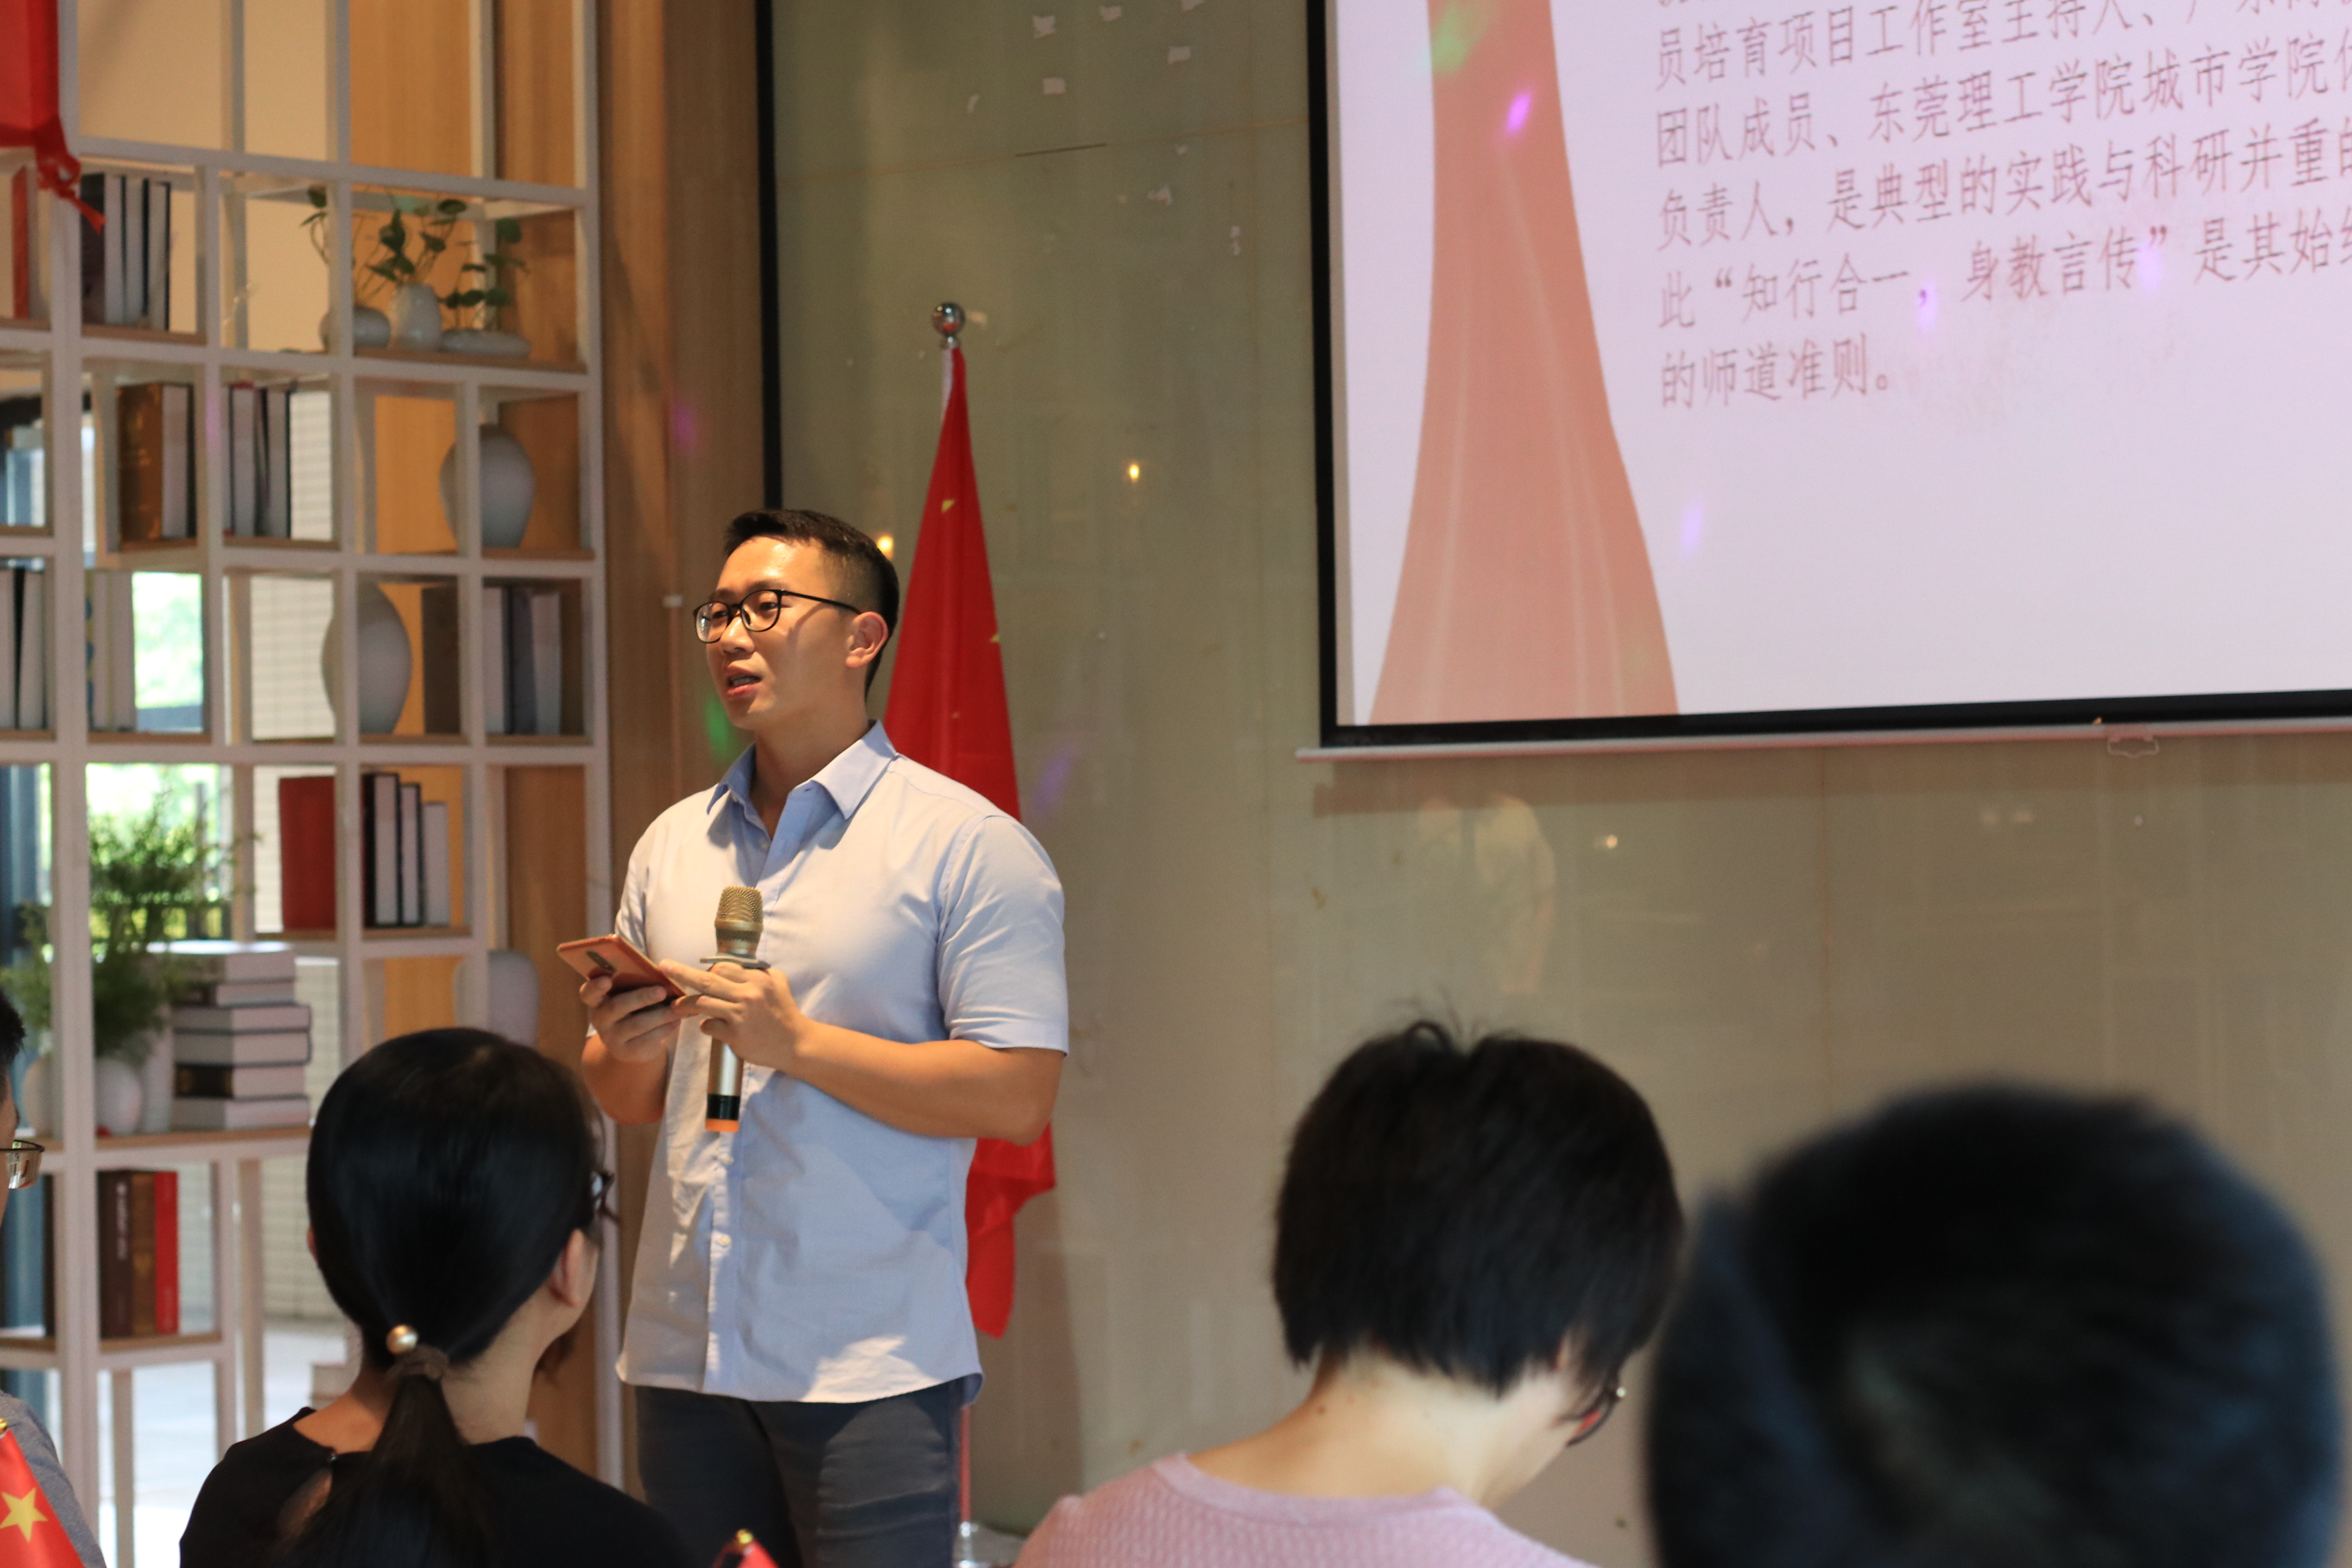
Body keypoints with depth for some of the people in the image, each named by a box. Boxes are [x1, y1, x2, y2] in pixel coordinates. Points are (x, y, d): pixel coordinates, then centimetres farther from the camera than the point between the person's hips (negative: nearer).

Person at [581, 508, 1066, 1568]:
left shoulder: (966, 844, -4)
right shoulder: (672, 845, 14)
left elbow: (1018, 1095, -12)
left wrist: (798, 1044, -16)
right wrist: (626, 1050, -4)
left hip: (873, 1365, -5)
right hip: (683, 1351, 5)